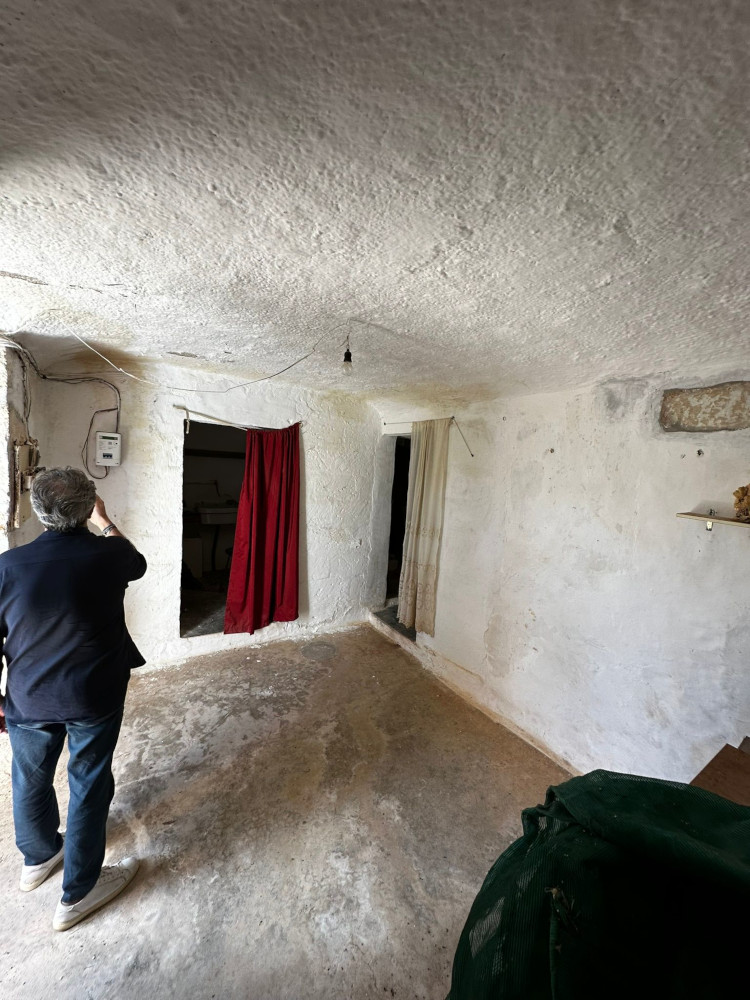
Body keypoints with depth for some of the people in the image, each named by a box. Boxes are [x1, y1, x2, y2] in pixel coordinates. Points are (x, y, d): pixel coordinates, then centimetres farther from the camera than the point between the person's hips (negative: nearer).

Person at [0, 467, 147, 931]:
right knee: (89, 787, 16)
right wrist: (104, 521, 17)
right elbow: (137, 562, 7)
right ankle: (78, 892, 33)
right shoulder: (108, 555, -19)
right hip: (95, 700, -3)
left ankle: (38, 857, 53)